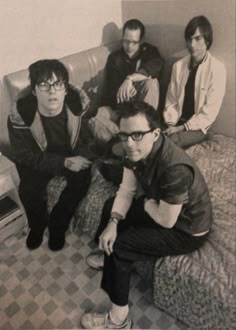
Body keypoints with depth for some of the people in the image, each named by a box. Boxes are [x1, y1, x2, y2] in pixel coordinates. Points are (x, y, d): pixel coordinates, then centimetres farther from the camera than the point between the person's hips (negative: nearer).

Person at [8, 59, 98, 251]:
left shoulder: (78, 103, -24)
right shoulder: (21, 114, -29)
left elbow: (87, 137, -8)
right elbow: (23, 155, -20)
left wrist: (81, 157, -30)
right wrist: (64, 162, -30)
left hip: (71, 154, 2)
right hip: (36, 159, -1)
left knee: (82, 181, -20)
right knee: (29, 189, -21)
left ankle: (57, 225, 6)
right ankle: (37, 226, 15)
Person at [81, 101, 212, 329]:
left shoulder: (174, 169, -39)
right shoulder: (137, 150, -14)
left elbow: (165, 221, -28)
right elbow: (127, 190, -5)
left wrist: (146, 202, -10)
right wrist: (113, 222, -18)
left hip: (186, 230, -8)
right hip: (160, 205, 8)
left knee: (118, 245, -14)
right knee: (112, 206, 11)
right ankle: (110, 257, 37)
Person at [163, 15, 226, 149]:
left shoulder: (217, 69, -9)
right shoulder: (179, 65, 5)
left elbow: (210, 111, -12)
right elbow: (171, 100, 5)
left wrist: (183, 127, -17)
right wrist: (171, 124, -10)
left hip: (198, 126, -4)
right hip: (178, 121, 4)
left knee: (172, 140, -32)